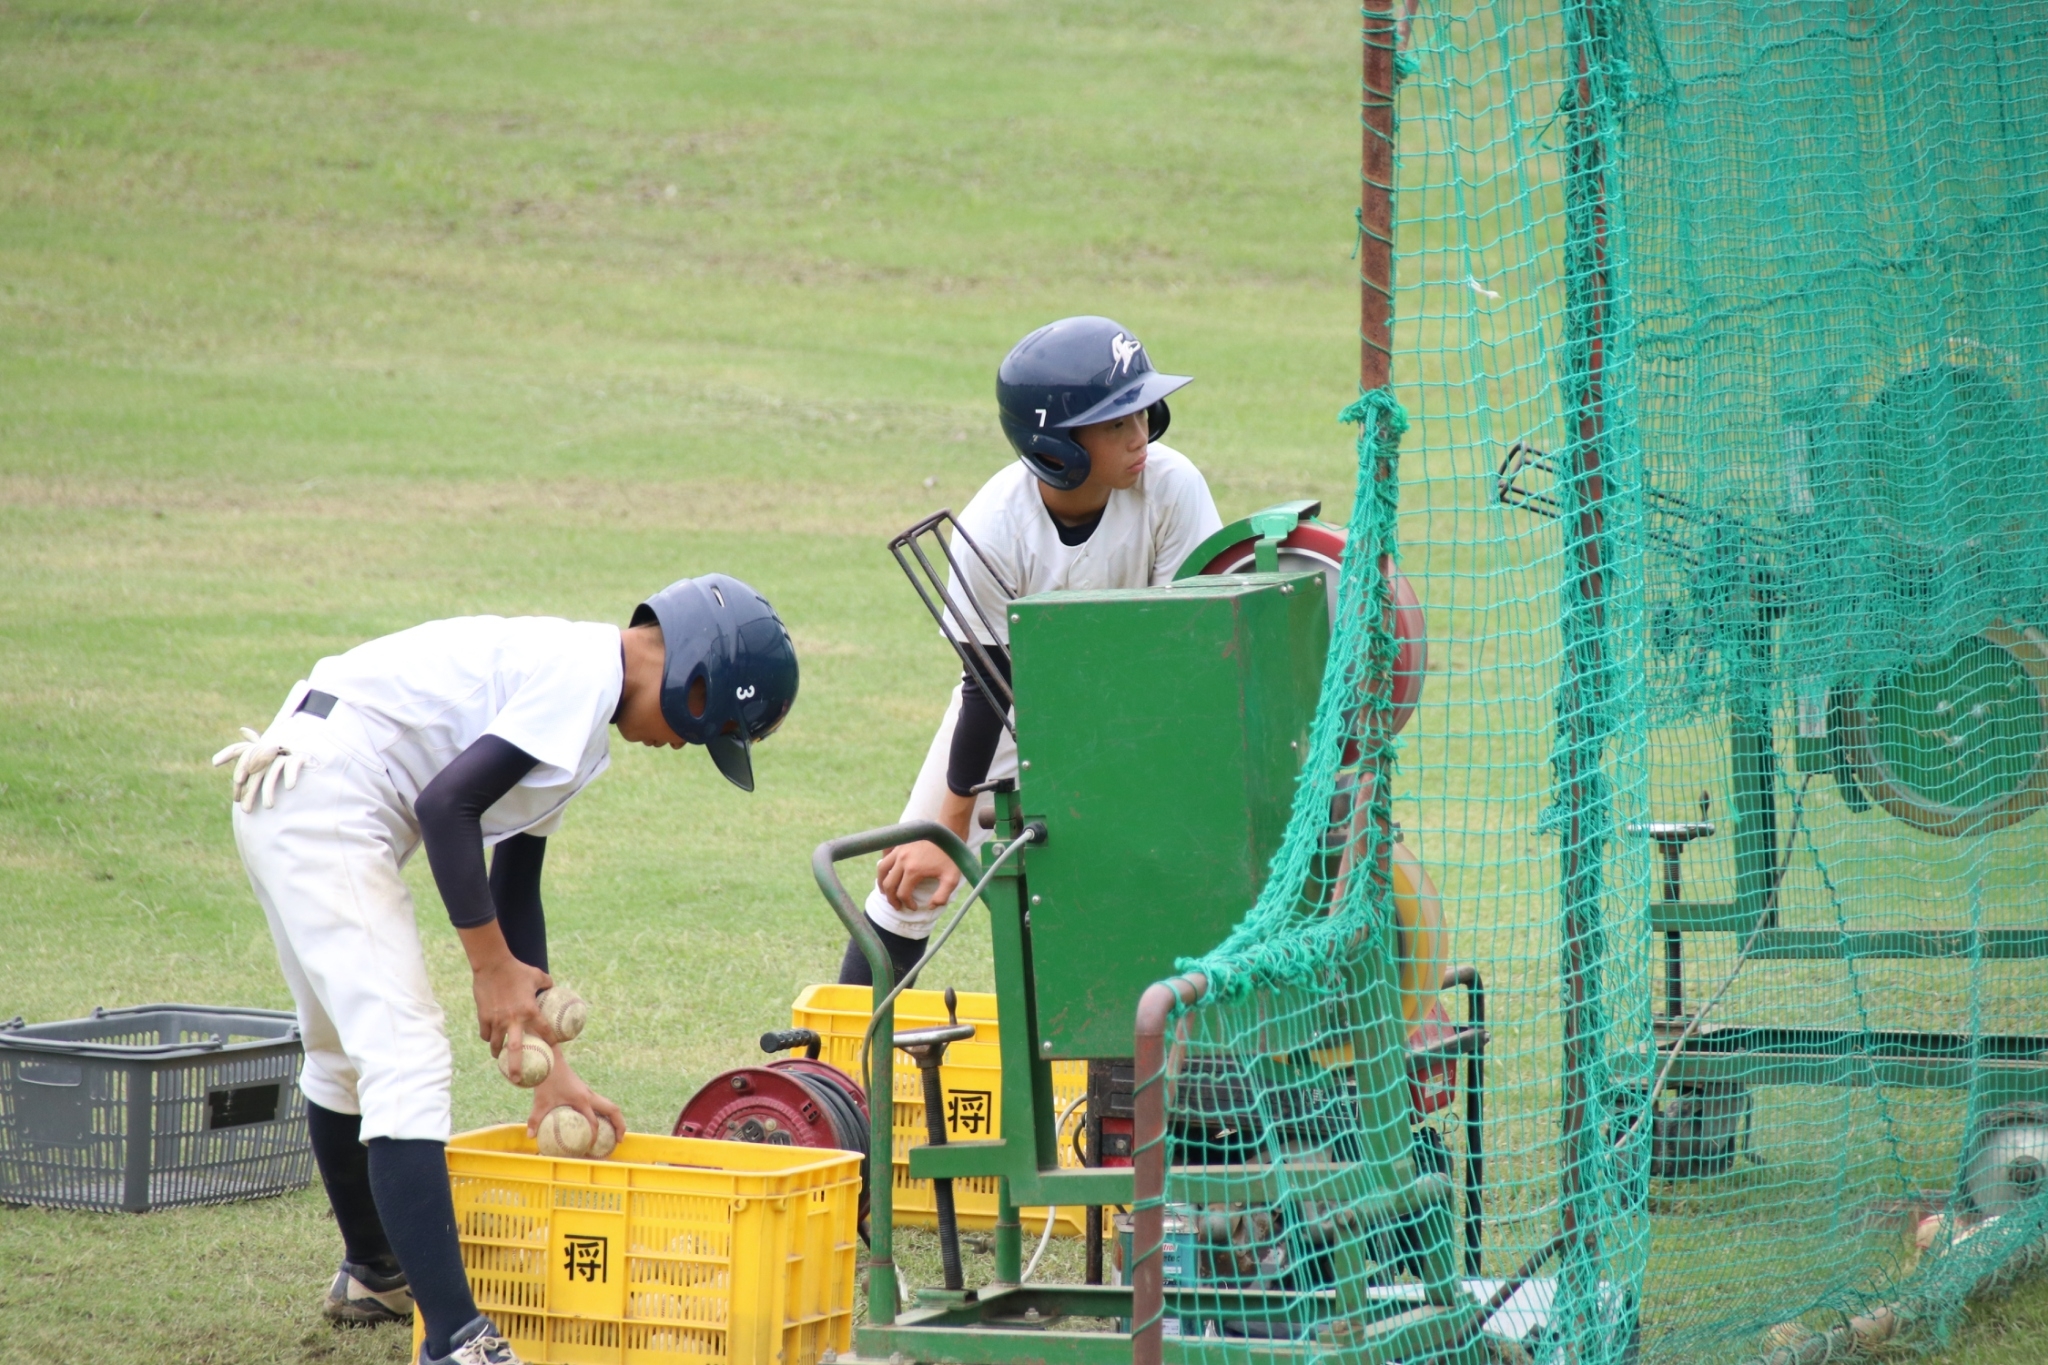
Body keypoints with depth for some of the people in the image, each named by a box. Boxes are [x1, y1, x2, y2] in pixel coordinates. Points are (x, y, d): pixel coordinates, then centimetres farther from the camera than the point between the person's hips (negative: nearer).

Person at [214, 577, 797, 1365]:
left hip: (284, 798, 11)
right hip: (325, 806, -11)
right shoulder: (582, 673, -13)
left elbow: (515, 889, 21)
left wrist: (550, 1065, 19)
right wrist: (491, 965, -15)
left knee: (347, 1054, 28)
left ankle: (372, 1275, 49)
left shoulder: (566, 679, 18)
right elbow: (447, 804, -23)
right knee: (408, 1061, -16)